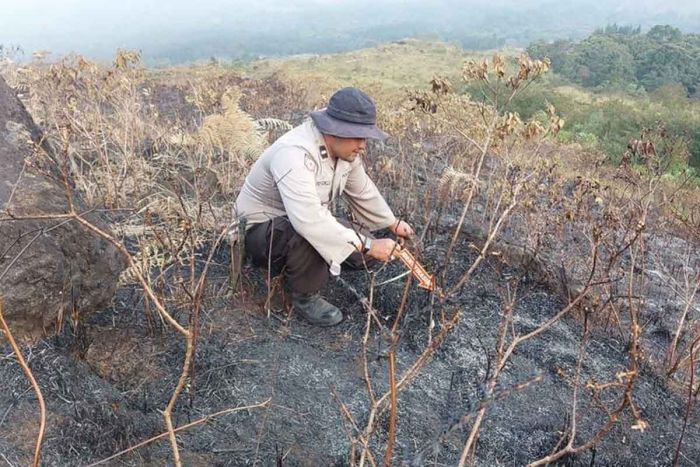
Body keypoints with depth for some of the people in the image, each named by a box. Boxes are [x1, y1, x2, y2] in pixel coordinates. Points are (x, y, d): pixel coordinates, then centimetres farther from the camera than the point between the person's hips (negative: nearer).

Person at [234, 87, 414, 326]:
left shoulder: (345, 149, -8)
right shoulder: (294, 153, -36)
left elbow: (363, 191, 11)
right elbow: (309, 221, -47)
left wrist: (393, 223, 19)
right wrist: (367, 246, -43)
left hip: (306, 220, 9)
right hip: (262, 229, -8)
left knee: (369, 246, 2)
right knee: (313, 235, -39)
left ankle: (292, 262, 15)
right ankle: (305, 295, -11)